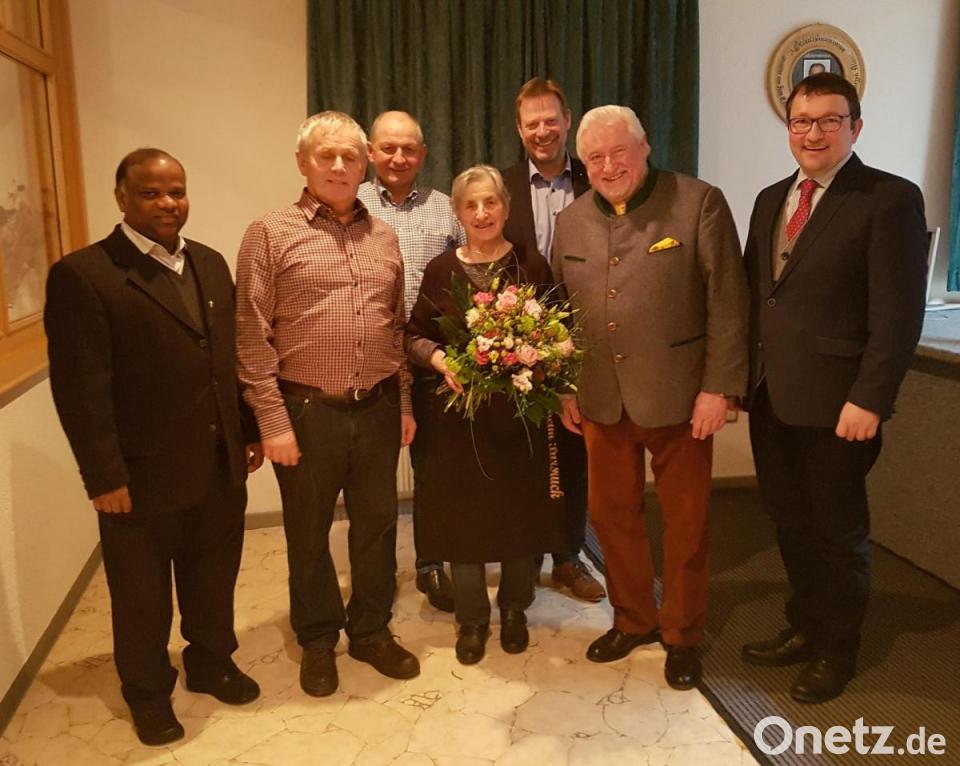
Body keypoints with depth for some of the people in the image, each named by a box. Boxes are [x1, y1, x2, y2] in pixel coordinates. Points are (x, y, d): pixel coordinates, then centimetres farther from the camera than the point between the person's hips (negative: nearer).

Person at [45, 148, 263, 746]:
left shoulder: (210, 263, 8)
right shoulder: (83, 275, -12)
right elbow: (80, 387, -15)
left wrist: (251, 429, 9)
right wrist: (104, 475, -16)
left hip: (221, 467, 5)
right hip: (143, 475, -5)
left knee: (215, 578, 21)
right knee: (143, 593, 16)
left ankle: (212, 662, 45)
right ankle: (148, 691, 39)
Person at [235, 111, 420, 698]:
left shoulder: (384, 237, 10)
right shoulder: (270, 235, -4)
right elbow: (253, 337, -7)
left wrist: (405, 403, 11)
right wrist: (273, 420, -11)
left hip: (377, 409, 4)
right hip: (306, 411, -3)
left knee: (377, 527, 15)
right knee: (308, 534, 12)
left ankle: (372, 631, 36)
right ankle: (318, 640, 34)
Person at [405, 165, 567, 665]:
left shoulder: (532, 266, 1)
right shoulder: (441, 270, 2)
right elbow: (415, 335, 5)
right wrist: (440, 359, -14)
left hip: (522, 412, 0)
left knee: (522, 511, 10)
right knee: (463, 515, 7)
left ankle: (514, 609, 33)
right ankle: (471, 619, 27)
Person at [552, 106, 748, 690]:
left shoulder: (700, 203, -6)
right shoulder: (573, 221, 9)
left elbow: (728, 303, -8)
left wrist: (719, 388, -12)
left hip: (679, 396, -4)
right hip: (601, 400, 4)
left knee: (685, 521, 9)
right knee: (612, 515, 13)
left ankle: (683, 636, 28)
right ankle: (632, 620, 34)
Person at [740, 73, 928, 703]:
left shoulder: (890, 198, -8)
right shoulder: (771, 199, 13)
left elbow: (898, 313, -14)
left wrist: (868, 400, -18)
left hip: (836, 403, -6)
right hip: (770, 396, 6)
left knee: (838, 531, 11)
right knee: (791, 523, 17)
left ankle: (837, 650, 32)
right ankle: (804, 628, 38)